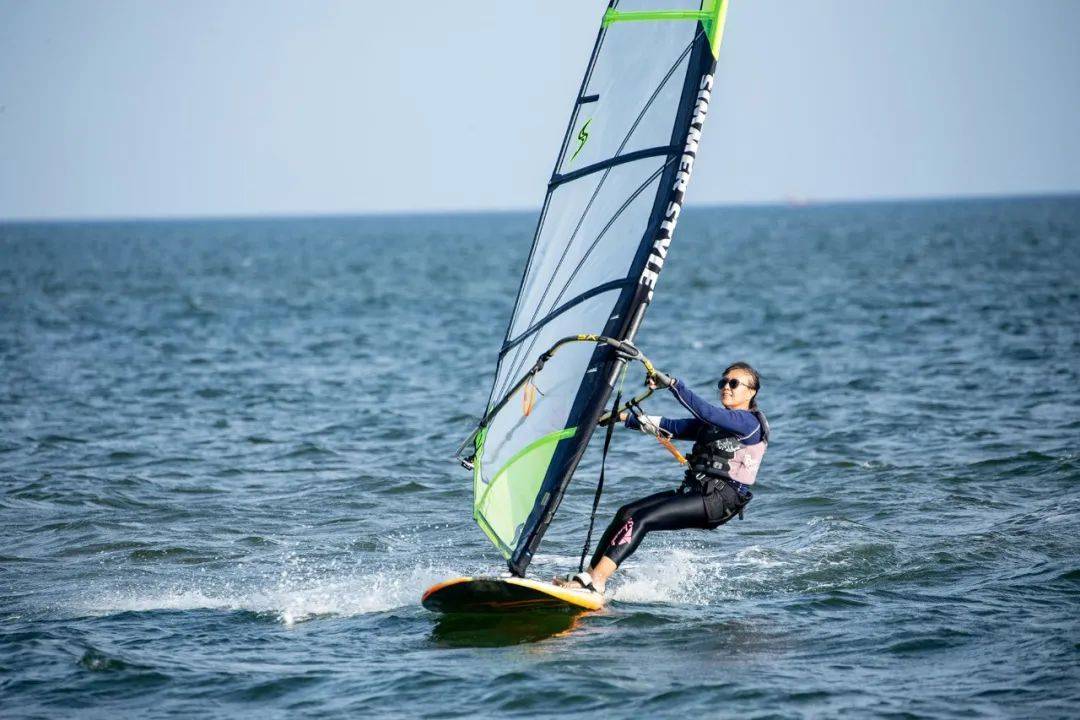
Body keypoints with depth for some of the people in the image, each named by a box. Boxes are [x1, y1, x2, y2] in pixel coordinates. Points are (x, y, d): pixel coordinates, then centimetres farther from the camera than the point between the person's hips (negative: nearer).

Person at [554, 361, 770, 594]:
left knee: (642, 519, -22)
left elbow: (705, 411, -20)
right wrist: (624, 417, 14)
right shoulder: (709, 423, 23)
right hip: (692, 489, 9)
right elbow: (671, 427, 21)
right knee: (627, 513, -7)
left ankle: (594, 582, -29)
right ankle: (591, 573, -9)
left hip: (720, 499, -8)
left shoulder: (750, 422, -4)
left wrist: (672, 383, -26)